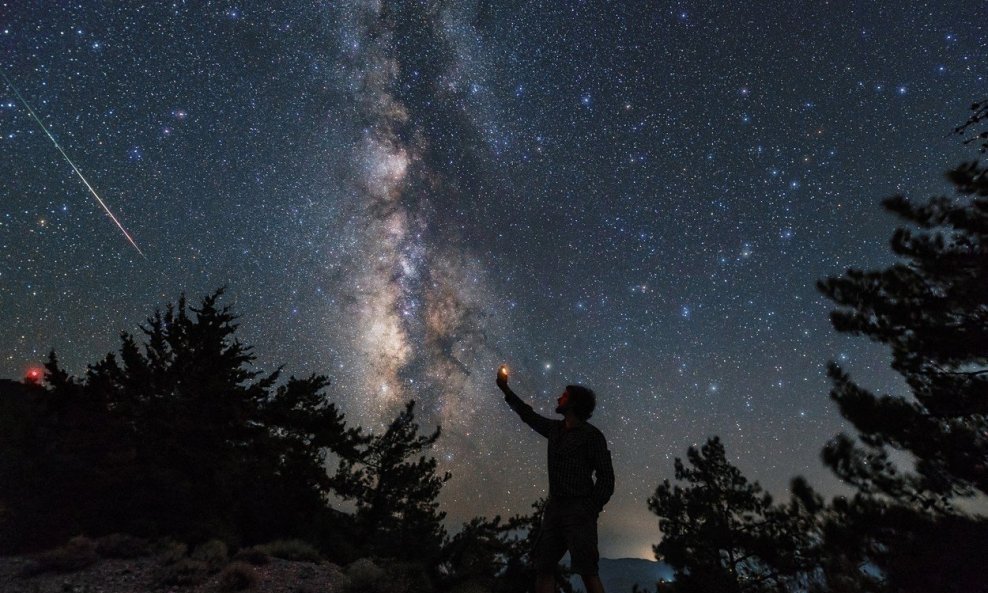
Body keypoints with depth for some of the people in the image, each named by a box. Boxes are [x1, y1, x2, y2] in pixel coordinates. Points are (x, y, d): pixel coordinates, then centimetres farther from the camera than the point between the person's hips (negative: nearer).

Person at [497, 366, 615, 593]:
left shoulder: (591, 435, -4)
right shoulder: (555, 429, 14)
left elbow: (606, 477, -6)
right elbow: (529, 415, 26)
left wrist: (591, 511, -16)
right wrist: (505, 389, 27)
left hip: (579, 510, -6)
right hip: (554, 507, 7)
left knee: (587, 571, -11)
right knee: (543, 567, 3)